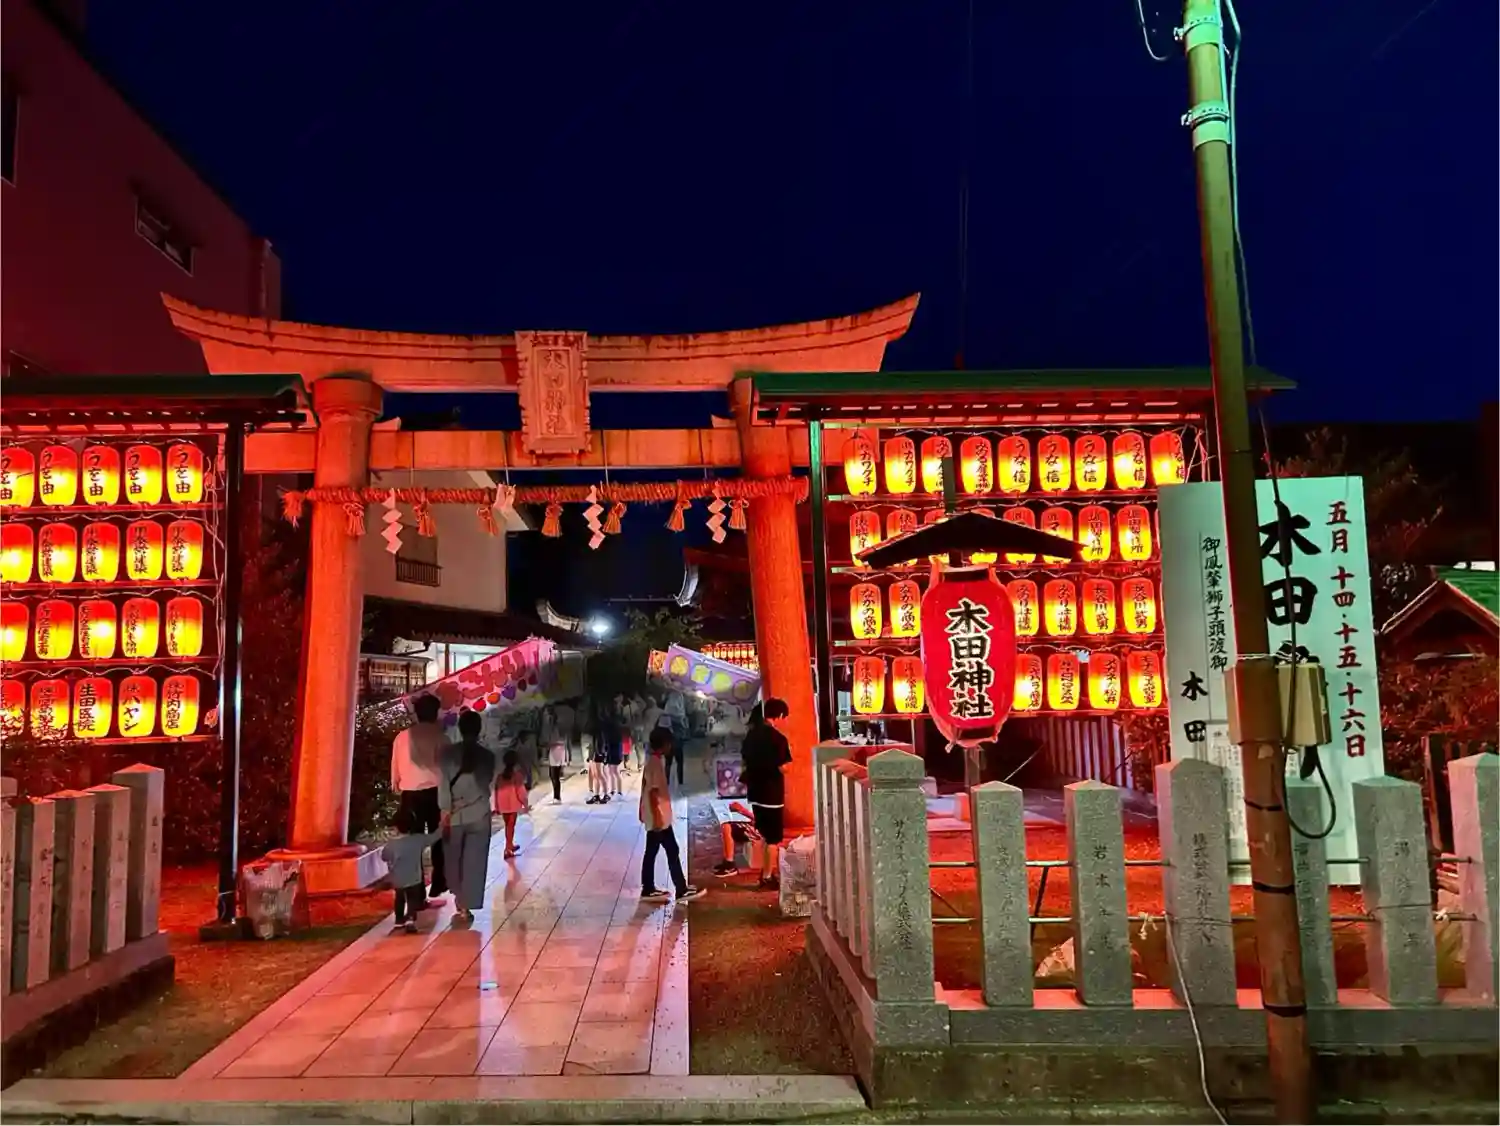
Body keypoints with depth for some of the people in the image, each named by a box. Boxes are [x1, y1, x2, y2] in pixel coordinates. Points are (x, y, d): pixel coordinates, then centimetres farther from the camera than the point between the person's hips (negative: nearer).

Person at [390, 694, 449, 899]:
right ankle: (437, 885, 19)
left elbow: (395, 767, 5)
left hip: (410, 794, 0)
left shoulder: (403, 737, -1)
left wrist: (396, 789, 21)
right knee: (437, 839, 14)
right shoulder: (441, 738, -3)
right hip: (435, 792, 0)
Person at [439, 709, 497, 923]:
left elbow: (443, 783, -9)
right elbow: (489, 785, 2)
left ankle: (459, 897, 34)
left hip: (454, 814, 1)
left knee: (454, 857, 20)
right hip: (479, 814, 0)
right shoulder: (487, 755, -2)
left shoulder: (448, 752, -4)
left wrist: (445, 811, -8)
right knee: (474, 862, 3)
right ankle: (466, 905, 1)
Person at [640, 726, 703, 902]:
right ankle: (682, 890, 5)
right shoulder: (656, 763, -22)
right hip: (658, 817, -10)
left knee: (651, 852, 14)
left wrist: (643, 808, 25)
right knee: (672, 851, -2)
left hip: (654, 815, 10)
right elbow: (653, 791, -24)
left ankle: (648, 889, 22)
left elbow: (645, 785, 17)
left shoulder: (653, 759, 7)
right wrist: (657, 817, -23)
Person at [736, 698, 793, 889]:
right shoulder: (778, 738, -17)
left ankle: (766, 871, 29)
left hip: (755, 791, 7)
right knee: (773, 838, 4)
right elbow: (783, 768, -18)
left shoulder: (751, 734, 6)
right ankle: (768, 877, 10)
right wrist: (788, 752, -1)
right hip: (772, 794, -7)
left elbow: (744, 760, 14)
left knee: (764, 835, 20)